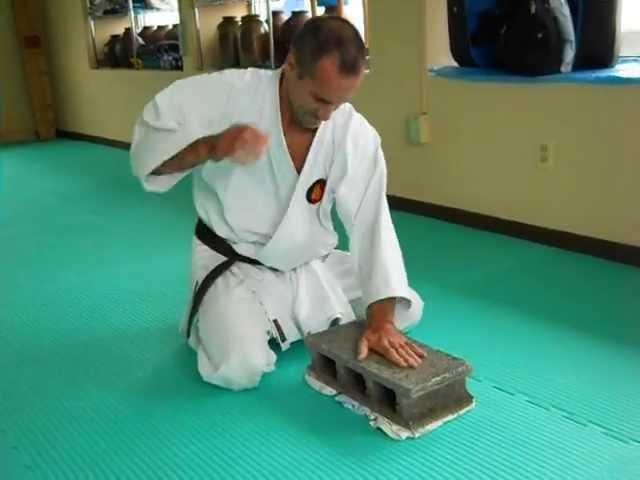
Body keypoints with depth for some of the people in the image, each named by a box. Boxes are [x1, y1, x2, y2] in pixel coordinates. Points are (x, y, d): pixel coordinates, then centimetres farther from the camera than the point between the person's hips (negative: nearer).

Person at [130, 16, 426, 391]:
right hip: (236, 267, -4)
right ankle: (214, 320, 11)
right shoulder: (229, 93, -20)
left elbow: (373, 224, -17)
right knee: (240, 368, -26)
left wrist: (381, 321, -26)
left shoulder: (357, 135, -15)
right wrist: (212, 147, -38)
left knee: (407, 311, 6)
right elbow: (148, 148, -17)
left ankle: (283, 320, 20)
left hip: (313, 266, 4)